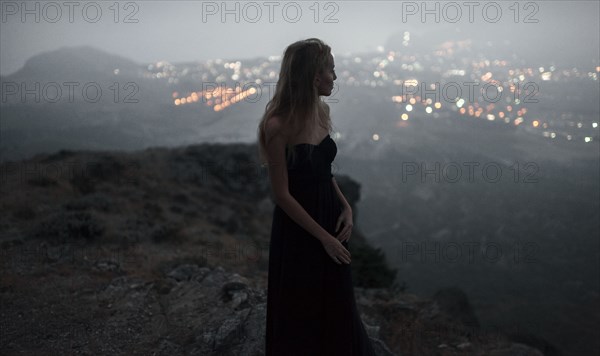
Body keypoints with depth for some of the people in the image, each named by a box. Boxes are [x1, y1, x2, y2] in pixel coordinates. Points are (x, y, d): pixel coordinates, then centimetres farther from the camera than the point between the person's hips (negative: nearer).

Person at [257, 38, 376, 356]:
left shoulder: (322, 111, -1)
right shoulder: (279, 125, -22)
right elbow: (282, 194, -18)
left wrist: (345, 206, -3)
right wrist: (324, 237, -15)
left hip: (330, 218, 7)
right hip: (298, 228, -7)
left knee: (337, 305, 22)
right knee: (300, 313, 12)